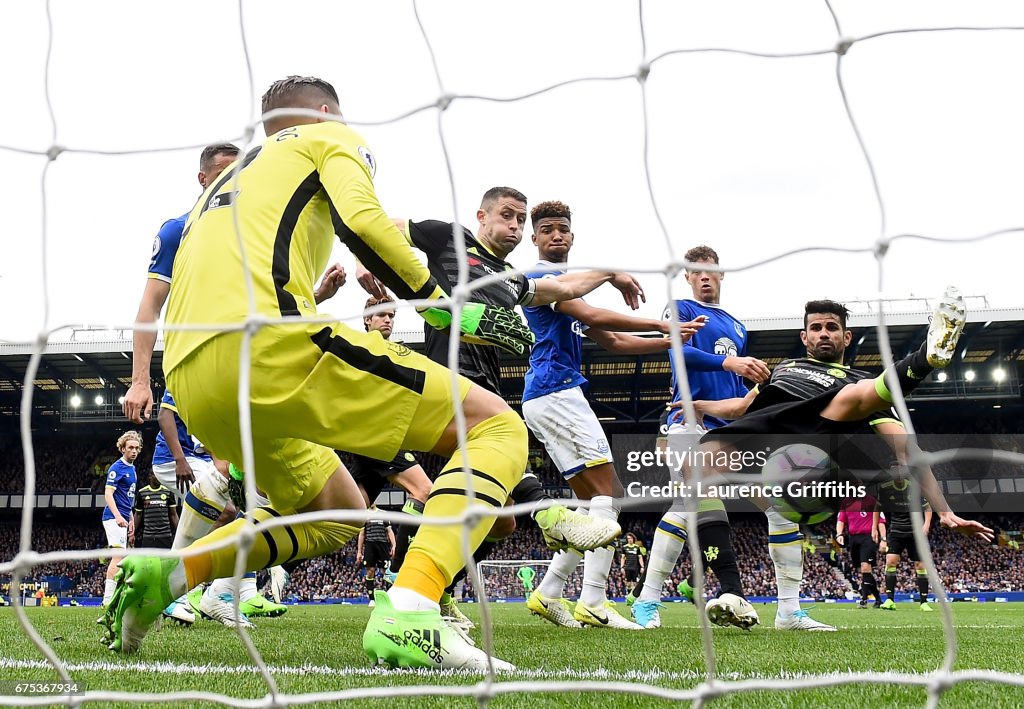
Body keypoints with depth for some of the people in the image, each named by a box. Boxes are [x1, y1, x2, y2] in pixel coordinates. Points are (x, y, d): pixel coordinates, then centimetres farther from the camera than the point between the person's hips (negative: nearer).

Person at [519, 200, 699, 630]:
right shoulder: (542, 277, -5)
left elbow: (612, 342, 25)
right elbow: (593, 316, -19)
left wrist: (670, 342, 14)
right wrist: (664, 325, -16)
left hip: (545, 399, 10)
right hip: (556, 391, -10)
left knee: (596, 501, 8)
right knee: (608, 492, -14)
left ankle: (547, 594, 6)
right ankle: (594, 603, -20)